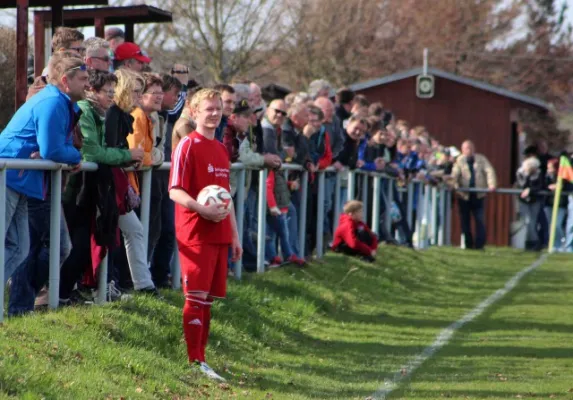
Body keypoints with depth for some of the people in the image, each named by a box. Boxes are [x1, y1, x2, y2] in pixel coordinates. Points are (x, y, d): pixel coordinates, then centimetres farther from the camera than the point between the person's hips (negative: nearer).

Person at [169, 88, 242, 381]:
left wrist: (234, 235, 20)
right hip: (196, 233, -7)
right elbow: (175, 191, -14)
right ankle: (194, 361, -3)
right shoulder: (188, 146, -7)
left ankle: (200, 357, 15)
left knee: (209, 297, 9)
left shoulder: (221, 149, 16)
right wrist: (202, 209, -29)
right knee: (196, 297, -6)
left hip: (220, 234, 7)